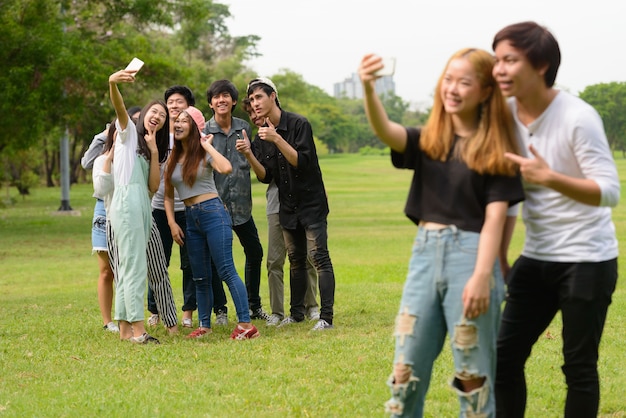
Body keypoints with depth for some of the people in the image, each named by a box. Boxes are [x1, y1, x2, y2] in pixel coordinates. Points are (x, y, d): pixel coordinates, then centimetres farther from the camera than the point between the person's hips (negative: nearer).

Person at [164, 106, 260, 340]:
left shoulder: (203, 154, -5)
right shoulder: (173, 159, 11)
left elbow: (226, 168, -28)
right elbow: (168, 195, 14)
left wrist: (208, 146, -15)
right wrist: (172, 223, 2)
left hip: (213, 213, -6)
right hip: (191, 218, 6)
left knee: (226, 270, -12)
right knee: (200, 276, 11)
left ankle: (246, 324, -14)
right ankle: (204, 325, 19)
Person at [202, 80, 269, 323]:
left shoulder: (244, 128, 7)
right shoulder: (204, 132, -5)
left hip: (241, 203, 5)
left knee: (255, 252, 11)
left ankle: (254, 306, 26)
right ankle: (220, 310, 10)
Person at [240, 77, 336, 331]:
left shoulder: (299, 124, -12)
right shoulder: (261, 136, 5)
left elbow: (302, 162, -20)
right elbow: (265, 177, 2)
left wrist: (277, 139, -29)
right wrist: (248, 154, -14)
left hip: (311, 202, -6)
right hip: (287, 206, 6)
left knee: (318, 257, -11)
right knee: (296, 260, 12)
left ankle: (326, 317, -13)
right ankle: (297, 313, 20)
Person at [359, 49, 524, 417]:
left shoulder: (496, 150, -1)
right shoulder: (427, 142, 10)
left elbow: (495, 216, -7)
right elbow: (385, 130, -11)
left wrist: (483, 275, -19)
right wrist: (369, 89, -31)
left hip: (470, 255, -4)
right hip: (425, 254, 4)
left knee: (474, 373, 2)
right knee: (407, 369, 8)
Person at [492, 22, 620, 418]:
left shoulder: (578, 117, -19)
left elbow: (610, 192, -22)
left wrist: (549, 178, -35)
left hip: (586, 260, -6)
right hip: (536, 258, 6)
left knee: (579, 365, 0)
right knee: (505, 356, 5)